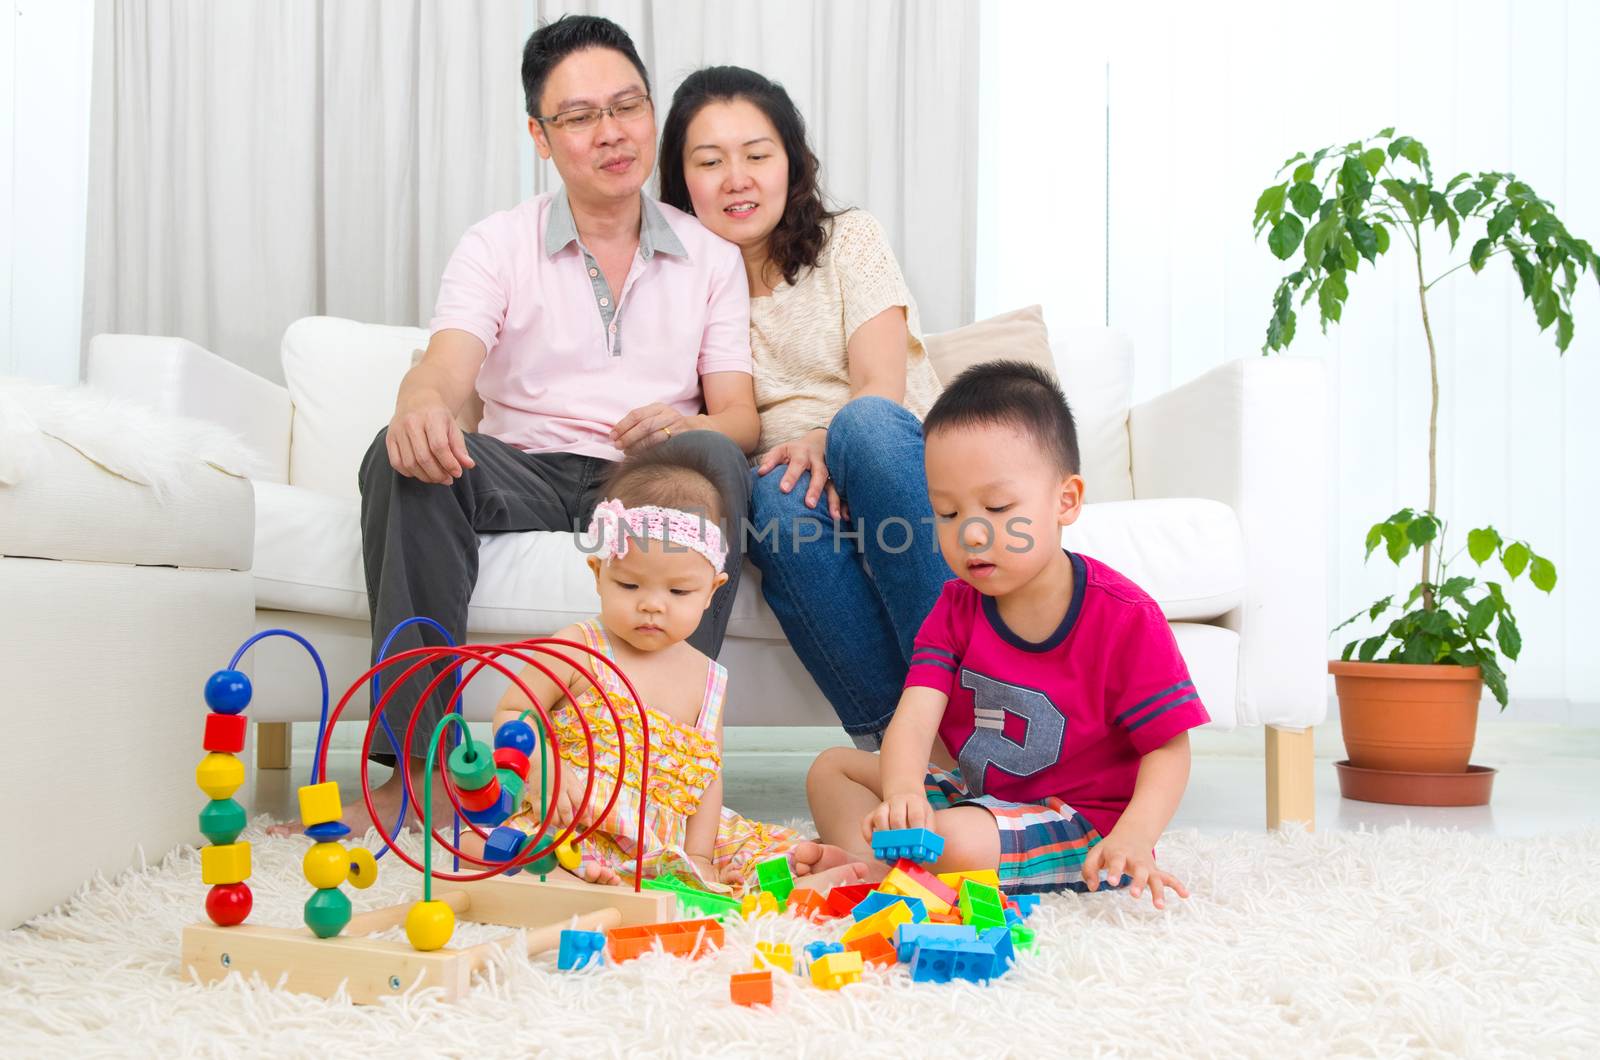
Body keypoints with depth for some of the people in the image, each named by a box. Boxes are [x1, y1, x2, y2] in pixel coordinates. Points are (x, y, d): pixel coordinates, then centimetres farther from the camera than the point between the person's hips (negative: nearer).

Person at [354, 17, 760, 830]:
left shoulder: (711, 258, 12)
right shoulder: (495, 246, 9)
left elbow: (739, 416, 3)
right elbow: (446, 367, -10)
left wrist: (688, 426, -23)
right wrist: (420, 405, -37)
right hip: (523, 472, 0)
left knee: (712, 458, -33)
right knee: (404, 454, -29)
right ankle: (419, 761, -30)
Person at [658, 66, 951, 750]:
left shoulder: (849, 239, 7)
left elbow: (881, 388, -6)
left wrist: (825, 443, -29)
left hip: (909, 473, -1)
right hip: (795, 491, 1)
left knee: (865, 423, -35)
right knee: (775, 493, -35)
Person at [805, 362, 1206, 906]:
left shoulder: (1125, 617, -16)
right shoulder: (955, 610, -1)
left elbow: (1168, 747, -12)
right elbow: (913, 719, -16)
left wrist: (1132, 839, -30)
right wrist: (903, 793, -39)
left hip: (1078, 822, -7)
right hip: (973, 793, 7)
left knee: (956, 840, -36)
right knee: (831, 768, 2)